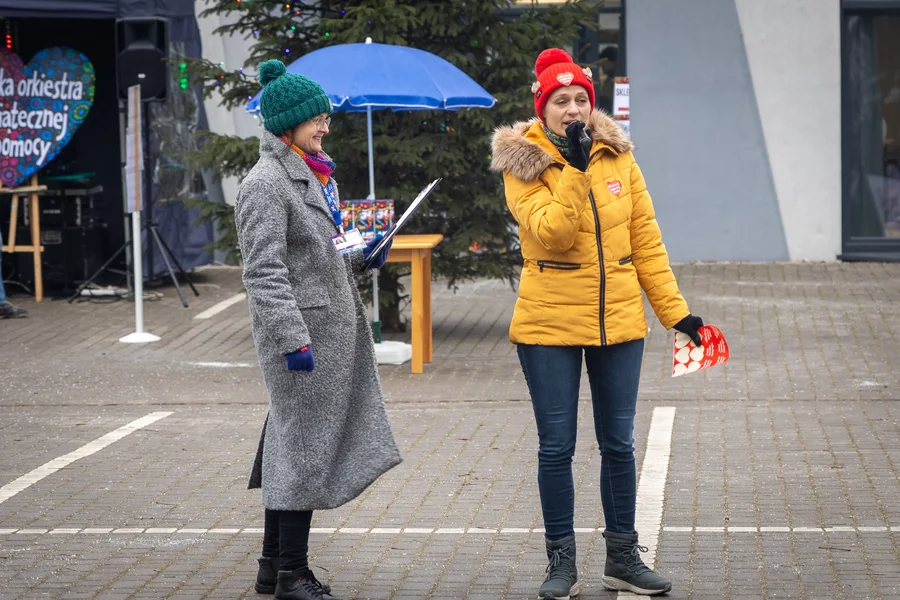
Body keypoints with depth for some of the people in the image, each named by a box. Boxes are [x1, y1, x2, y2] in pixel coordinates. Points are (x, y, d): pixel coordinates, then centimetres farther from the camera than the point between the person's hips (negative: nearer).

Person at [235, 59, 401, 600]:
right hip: (302, 335, -10)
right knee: (304, 446, -5)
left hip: (330, 329, 10)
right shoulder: (266, 185, -14)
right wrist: (293, 338, -24)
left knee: (292, 447, 14)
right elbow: (266, 272, -20)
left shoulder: (309, 175, 16)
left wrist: (359, 256, 11)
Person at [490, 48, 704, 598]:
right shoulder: (523, 165, -6)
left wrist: (675, 310, 5)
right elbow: (552, 233, -21)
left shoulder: (618, 157, 5)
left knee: (619, 445, 10)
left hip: (619, 322, 3)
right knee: (557, 448, 2)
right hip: (550, 325, -3)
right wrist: (575, 168, -26)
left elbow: (646, 239, 7)